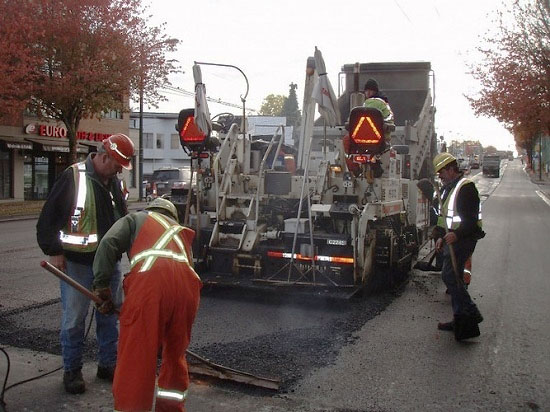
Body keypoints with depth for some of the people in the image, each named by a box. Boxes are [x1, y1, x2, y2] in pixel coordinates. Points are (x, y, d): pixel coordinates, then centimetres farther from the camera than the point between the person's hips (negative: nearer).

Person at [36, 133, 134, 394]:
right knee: (74, 319, 3)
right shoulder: (73, 177, -12)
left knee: (109, 316, 14)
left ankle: (108, 364, 27)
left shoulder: (114, 182, 9)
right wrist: (53, 250, -13)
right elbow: (48, 216, -11)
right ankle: (72, 370, 18)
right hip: (76, 263, -6)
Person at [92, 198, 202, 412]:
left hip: (150, 279, -5)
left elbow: (108, 243, 10)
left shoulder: (136, 218, 29)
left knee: (134, 356, 2)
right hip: (187, 282, 5)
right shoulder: (181, 232, 40)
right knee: (176, 352, 24)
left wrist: (101, 285, 16)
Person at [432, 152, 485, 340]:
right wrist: (442, 237, 17)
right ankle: (461, 319, 18)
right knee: (453, 277, 11)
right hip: (453, 238, 10)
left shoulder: (466, 187, -14)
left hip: (464, 238, -10)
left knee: (449, 275, -15)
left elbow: (471, 218, -22)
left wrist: (457, 234, -33)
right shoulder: (448, 188, 18)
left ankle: (471, 314, -10)